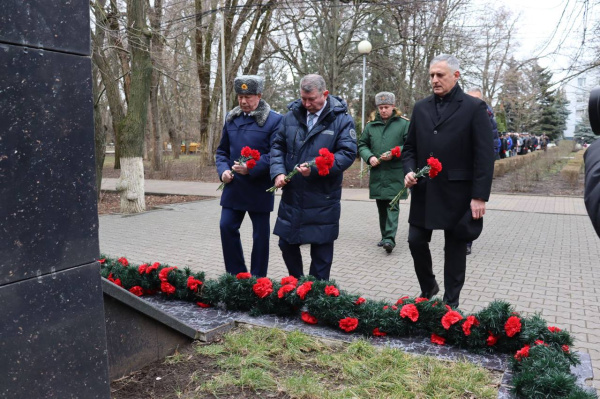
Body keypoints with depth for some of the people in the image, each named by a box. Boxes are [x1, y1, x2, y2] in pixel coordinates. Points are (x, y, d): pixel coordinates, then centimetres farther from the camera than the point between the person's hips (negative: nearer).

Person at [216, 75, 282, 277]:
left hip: (259, 188, -5)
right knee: (227, 227, 4)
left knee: (260, 234, 6)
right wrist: (223, 169, -2)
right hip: (233, 187, 5)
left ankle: (257, 280, 21)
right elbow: (222, 150, 17)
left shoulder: (274, 120, -8)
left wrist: (251, 169, -23)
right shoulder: (231, 118, 10)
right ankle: (237, 274, 21)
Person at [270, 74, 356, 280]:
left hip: (322, 199, -4)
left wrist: (315, 168, -24)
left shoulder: (341, 119, -7)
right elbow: (278, 146, 9)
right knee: (287, 243, 14)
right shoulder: (291, 115, 5)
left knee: (321, 249, 7)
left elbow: (348, 153, -14)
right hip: (291, 195, 4)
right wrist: (278, 172, -9)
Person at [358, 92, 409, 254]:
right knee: (381, 206, 11)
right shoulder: (371, 126, 11)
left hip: (395, 174, -4)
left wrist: (394, 153, -17)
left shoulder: (404, 124, 0)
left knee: (393, 205, -9)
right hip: (377, 173, 4)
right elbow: (362, 145, 14)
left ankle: (390, 238, -12)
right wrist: (369, 157, -5)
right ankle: (385, 236, 23)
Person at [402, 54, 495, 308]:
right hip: (424, 191, 4)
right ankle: (428, 287, 31)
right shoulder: (421, 108, 10)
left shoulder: (474, 107, -4)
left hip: (457, 193, -4)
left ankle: (451, 302, 23)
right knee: (416, 241, 6)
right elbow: (410, 147, 15)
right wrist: (409, 171, -5)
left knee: (455, 248, 7)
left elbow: (484, 155, -8)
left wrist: (480, 196, -13)